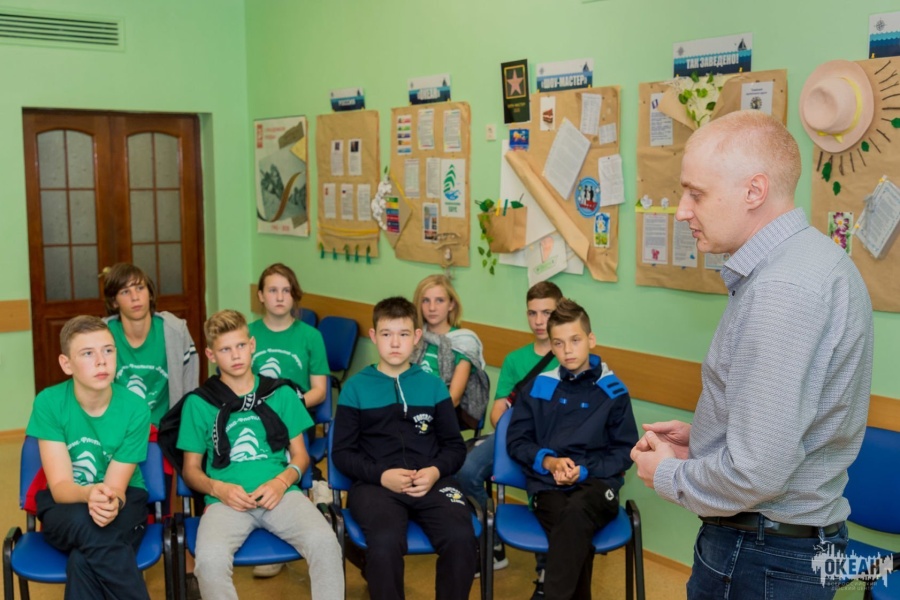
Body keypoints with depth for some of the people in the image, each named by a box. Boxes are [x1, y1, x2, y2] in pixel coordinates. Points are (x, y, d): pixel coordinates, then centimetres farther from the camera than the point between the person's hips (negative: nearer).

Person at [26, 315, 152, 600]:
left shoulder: (135, 409, -14)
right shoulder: (48, 403, -13)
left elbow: (116, 486, -14)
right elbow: (59, 486, -16)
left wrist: (111, 500, -39)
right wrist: (89, 494, -40)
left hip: (123, 502, -1)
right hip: (64, 507, 1)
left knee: (83, 560, -33)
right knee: (83, 520, -35)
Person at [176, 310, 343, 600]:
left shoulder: (280, 393, 14)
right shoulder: (198, 403, 10)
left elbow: (301, 455, 16)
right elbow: (191, 469, 13)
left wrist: (282, 481, -5)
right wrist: (218, 488, -8)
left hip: (280, 494, 1)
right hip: (227, 499, -1)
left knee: (325, 542, -29)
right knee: (210, 559, -33)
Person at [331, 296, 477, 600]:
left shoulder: (433, 385, 13)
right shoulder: (356, 387, 8)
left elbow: (455, 446, 13)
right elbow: (342, 452, 5)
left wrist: (435, 471, -8)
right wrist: (381, 475, -11)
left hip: (431, 481, 2)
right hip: (374, 484, -2)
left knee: (461, 537, -27)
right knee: (385, 542, -34)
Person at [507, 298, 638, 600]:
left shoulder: (613, 390, 5)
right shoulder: (538, 387, 8)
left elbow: (625, 451, 5)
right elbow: (516, 441, 10)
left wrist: (584, 470, -10)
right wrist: (549, 462, -9)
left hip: (596, 482, 0)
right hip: (548, 483, 1)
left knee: (576, 512, -38)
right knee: (578, 539, -33)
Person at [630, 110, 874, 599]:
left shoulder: (782, 292, -27)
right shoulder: (807, 258, 6)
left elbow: (754, 476, -28)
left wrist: (667, 475, -10)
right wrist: (700, 436, 9)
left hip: (763, 559, -9)